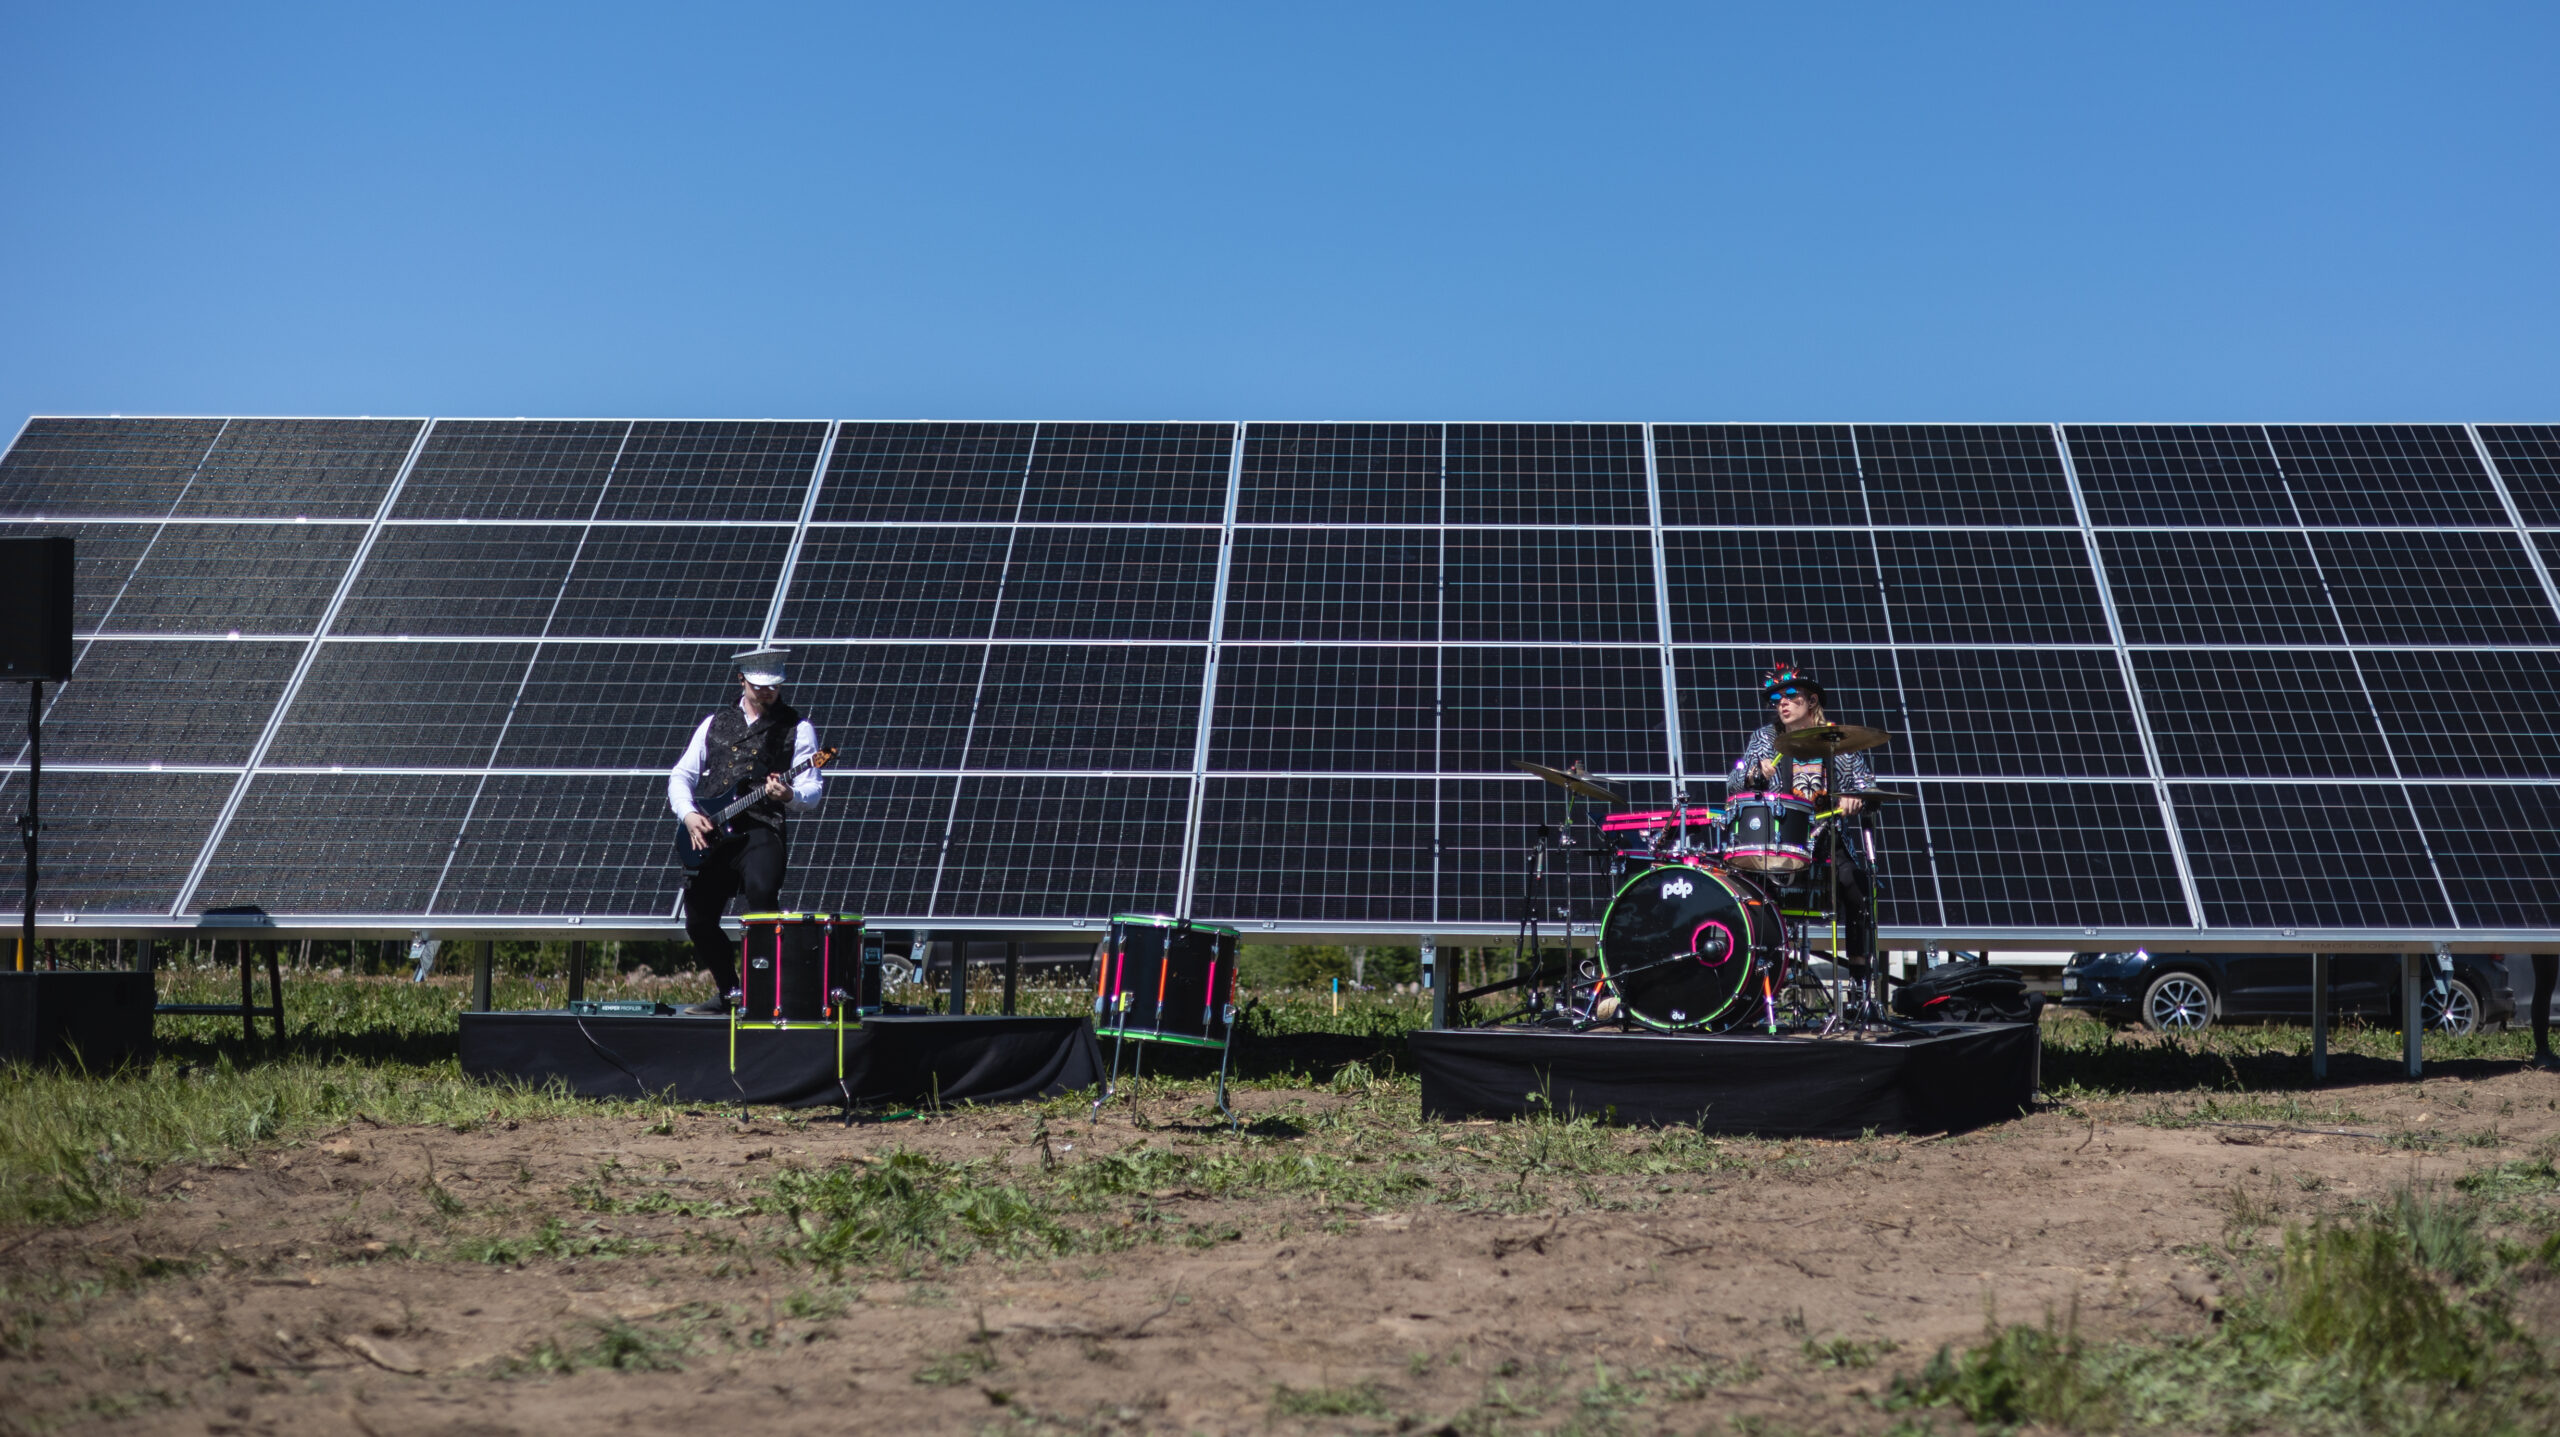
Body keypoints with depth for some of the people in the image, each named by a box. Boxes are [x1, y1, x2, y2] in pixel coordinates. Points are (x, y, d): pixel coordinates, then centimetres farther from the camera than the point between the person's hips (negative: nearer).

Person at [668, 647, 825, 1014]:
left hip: (759, 829, -4)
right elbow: (680, 775, 18)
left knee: (762, 893, -30)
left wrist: (789, 796, -24)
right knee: (698, 922, 6)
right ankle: (727, 991, 27)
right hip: (707, 833, 5)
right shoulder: (715, 724, 18)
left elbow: (813, 792, -1)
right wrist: (688, 813, -1)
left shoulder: (796, 729, 7)